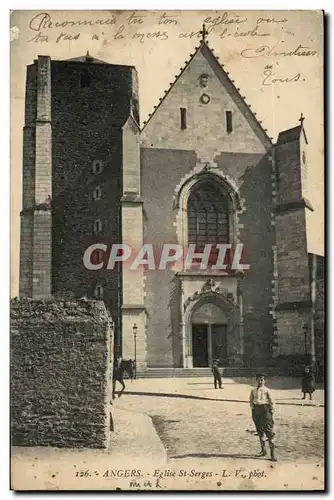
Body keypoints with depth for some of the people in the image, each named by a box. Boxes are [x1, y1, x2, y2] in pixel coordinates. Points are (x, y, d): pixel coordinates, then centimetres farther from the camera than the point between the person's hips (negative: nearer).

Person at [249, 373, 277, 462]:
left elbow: (272, 402, -3)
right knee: (260, 431, 14)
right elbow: (251, 400, 18)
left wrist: (272, 413, -6)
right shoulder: (253, 390, 7)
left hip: (265, 409, -5)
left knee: (269, 431, -5)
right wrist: (253, 409, 9)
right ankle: (263, 450, 29)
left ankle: (272, 453, -2)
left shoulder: (266, 390, -5)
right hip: (256, 410, 5)